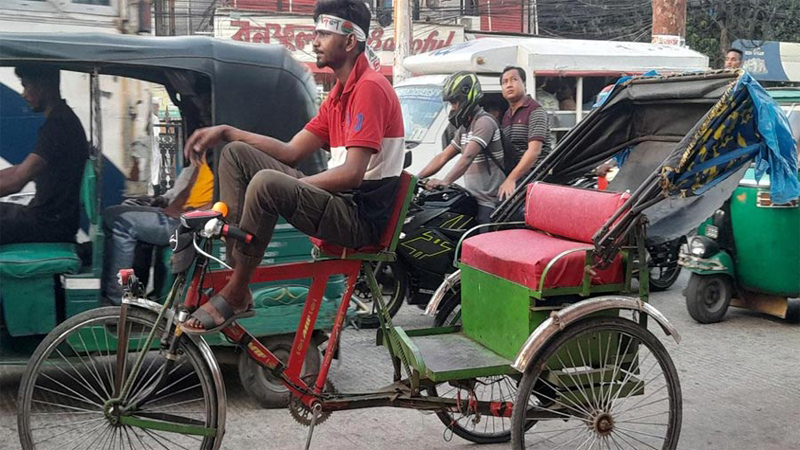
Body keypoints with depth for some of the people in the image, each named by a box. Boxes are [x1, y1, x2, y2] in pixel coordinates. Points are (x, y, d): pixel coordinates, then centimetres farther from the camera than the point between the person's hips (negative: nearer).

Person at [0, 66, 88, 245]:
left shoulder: (57, 125, -19)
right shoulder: (63, 119, 14)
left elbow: (16, 181, -24)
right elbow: (24, 170, 21)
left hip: (51, 223, -10)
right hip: (51, 216, 10)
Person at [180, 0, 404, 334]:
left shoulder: (370, 88, -13)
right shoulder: (340, 93, 18)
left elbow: (352, 174, -22)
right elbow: (291, 152, 16)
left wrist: (285, 188, -15)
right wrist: (226, 131, 8)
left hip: (362, 216, -10)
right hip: (338, 203, 10)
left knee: (266, 183, -32)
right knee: (237, 154, 5)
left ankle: (234, 295, -14)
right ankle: (230, 274, -4)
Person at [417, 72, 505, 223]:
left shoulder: (485, 121, -11)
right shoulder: (465, 128, 21)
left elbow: (468, 157, -25)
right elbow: (443, 157, 19)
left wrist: (445, 181, -36)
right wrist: (417, 178, 10)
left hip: (488, 202, -9)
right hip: (473, 199, 9)